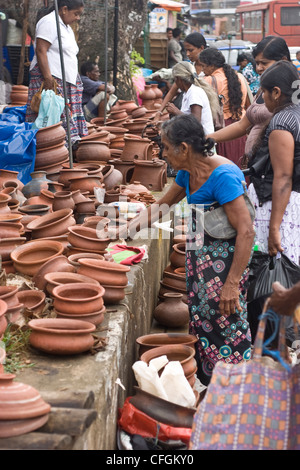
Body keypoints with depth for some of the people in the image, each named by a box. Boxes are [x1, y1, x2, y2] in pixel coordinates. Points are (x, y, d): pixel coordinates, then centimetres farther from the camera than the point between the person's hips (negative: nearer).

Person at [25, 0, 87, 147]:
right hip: (51, 80, -10)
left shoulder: (66, 27, 22)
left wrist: (76, 81, 23)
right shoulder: (49, 22, -9)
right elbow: (41, 50, -18)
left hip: (67, 82, 10)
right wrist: (47, 78, -24)